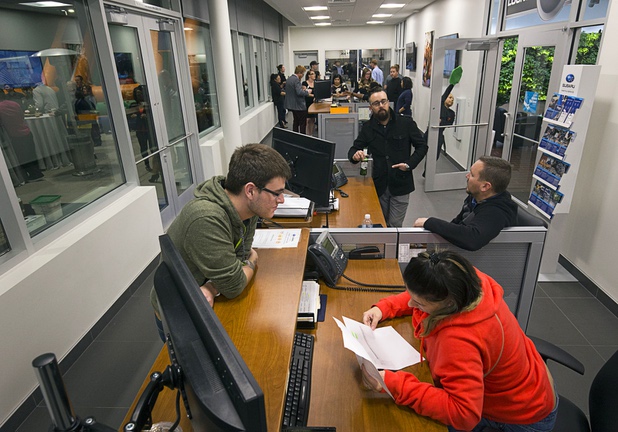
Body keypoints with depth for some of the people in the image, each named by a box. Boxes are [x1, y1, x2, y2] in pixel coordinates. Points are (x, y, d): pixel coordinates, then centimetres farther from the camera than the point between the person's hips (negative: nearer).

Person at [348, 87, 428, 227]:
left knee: (395, 226, 5)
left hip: (400, 184, -2)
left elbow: (422, 146, 1)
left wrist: (409, 164, -15)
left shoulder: (406, 123, -4)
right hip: (378, 185, 2)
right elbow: (353, 149, 5)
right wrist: (355, 155, -20)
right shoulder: (367, 127, 2)